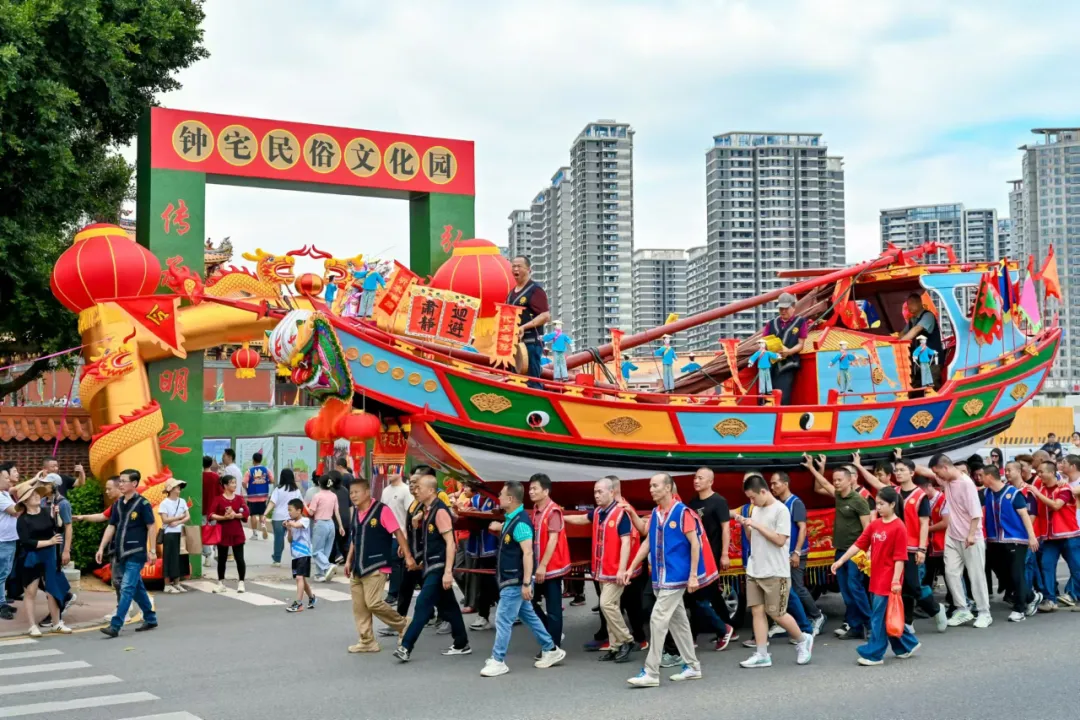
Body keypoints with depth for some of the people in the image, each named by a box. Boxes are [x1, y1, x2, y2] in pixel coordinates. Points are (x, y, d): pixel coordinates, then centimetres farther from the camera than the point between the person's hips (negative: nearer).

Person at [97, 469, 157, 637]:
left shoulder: (142, 504, -9)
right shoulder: (118, 504, 9)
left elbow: (150, 527, -8)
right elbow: (111, 527, 12)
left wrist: (152, 550, -11)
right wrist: (101, 548, 5)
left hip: (136, 554, -7)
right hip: (121, 553, 7)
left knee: (127, 589, -11)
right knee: (137, 588, 15)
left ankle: (115, 626, -13)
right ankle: (150, 619, 26)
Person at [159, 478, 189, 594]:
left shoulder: (182, 502, 8)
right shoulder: (164, 503, -8)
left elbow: (188, 517, 4)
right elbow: (165, 520, -15)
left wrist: (177, 522, -12)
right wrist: (180, 517, -9)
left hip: (180, 533, 5)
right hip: (169, 534, -5)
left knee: (178, 558, 7)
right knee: (169, 558, -2)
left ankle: (177, 583, 15)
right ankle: (167, 585, 3)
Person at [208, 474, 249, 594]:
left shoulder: (239, 498, 3)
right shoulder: (219, 499, -4)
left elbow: (246, 513, -5)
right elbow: (211, 515, -11)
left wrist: (235, 515, -20)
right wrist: (223, 517, -22)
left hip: (237, 533, 1)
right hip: (223, 533, -1)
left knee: (239, 558, -1)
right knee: (222, 559, 8)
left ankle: (241, 582, 10)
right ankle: (221, 583, 20)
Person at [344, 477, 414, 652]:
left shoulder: (382, 510, -12)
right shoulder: (354, 512, 9)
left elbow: (398, 533, -13)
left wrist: (408, 556, -17)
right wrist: (349, 560, 18)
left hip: (376, 566, -7)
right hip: (358, 567, 7)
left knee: (373, 603, -12)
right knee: (359, 606, 6)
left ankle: (403, 625, 8)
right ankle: (367, 641, 14)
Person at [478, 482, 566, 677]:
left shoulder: (520, 522, -21)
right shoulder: (510, 519, 8)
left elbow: (528, 553, -26)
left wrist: (526, 583, -27)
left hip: (515, 582, -10)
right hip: (511, 580, 10)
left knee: (503, 619, -5)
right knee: (528, 616, 17)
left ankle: (498, 661, 3)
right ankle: (550, 650, 26)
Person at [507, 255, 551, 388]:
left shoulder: (535, 290, -7)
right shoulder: (512, 292, 17)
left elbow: (545, 315, -16)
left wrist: (524, 327, -25)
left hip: (531, 342, -9)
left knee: (532, 381, -10)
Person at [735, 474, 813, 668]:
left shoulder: (781, 510, -12)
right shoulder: (756, 510, 11)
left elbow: (780, 540, -18)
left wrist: (756, 525, -18)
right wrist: (746, 525, -1)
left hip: (775, 572, -7)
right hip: (754, 570, 7)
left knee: (777, 614, -1)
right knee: (757, 611, 2)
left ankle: (803, 640, 22)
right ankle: (762, 655, 5)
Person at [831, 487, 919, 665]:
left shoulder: (898, 527, -13)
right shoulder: (874, 525, 8)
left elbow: (900, 557, -15)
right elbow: (858, 544, 8)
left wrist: (896, 581, -17)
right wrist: (841, 560, 2)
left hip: (889, 580, -8)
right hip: (876, 578, 8)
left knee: (879, 616, -3)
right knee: (888, 616, 15)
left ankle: (874, 654, 4)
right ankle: (907, 645, 30)